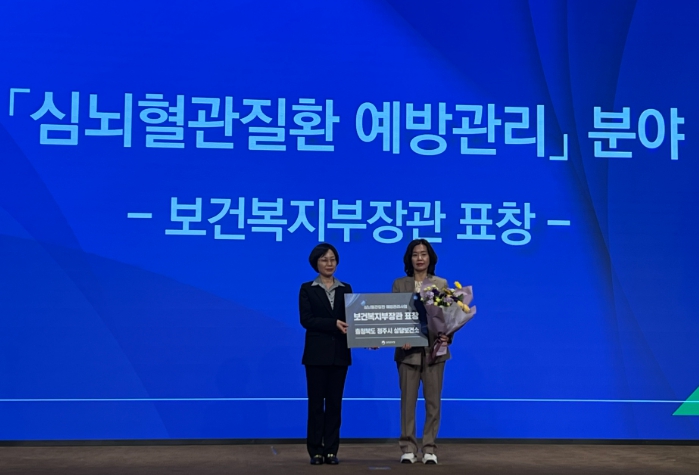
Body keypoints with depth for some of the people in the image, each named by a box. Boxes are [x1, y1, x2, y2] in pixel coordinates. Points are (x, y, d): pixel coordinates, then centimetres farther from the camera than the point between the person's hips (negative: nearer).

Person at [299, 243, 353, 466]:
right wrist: (334, 324, -20)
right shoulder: (307, 289, 2)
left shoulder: (345, 289, 11)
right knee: (316, 402, 1)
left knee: (334, 402, 5)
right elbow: (306, 319, -8)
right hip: (317, 352, -2)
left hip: (339, 352, 3)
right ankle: (316, 451, 7)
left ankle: (331, 450, 10)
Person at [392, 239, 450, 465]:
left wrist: (447, 336, -16)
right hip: (408, 349, 0)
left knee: (433, 401, 2)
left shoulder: (441, 284, 6)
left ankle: (429, 449, 10)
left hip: (433, 349, 0)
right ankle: (408, 448, 9)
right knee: (408, 400, 2)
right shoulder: (399, 284, 5)